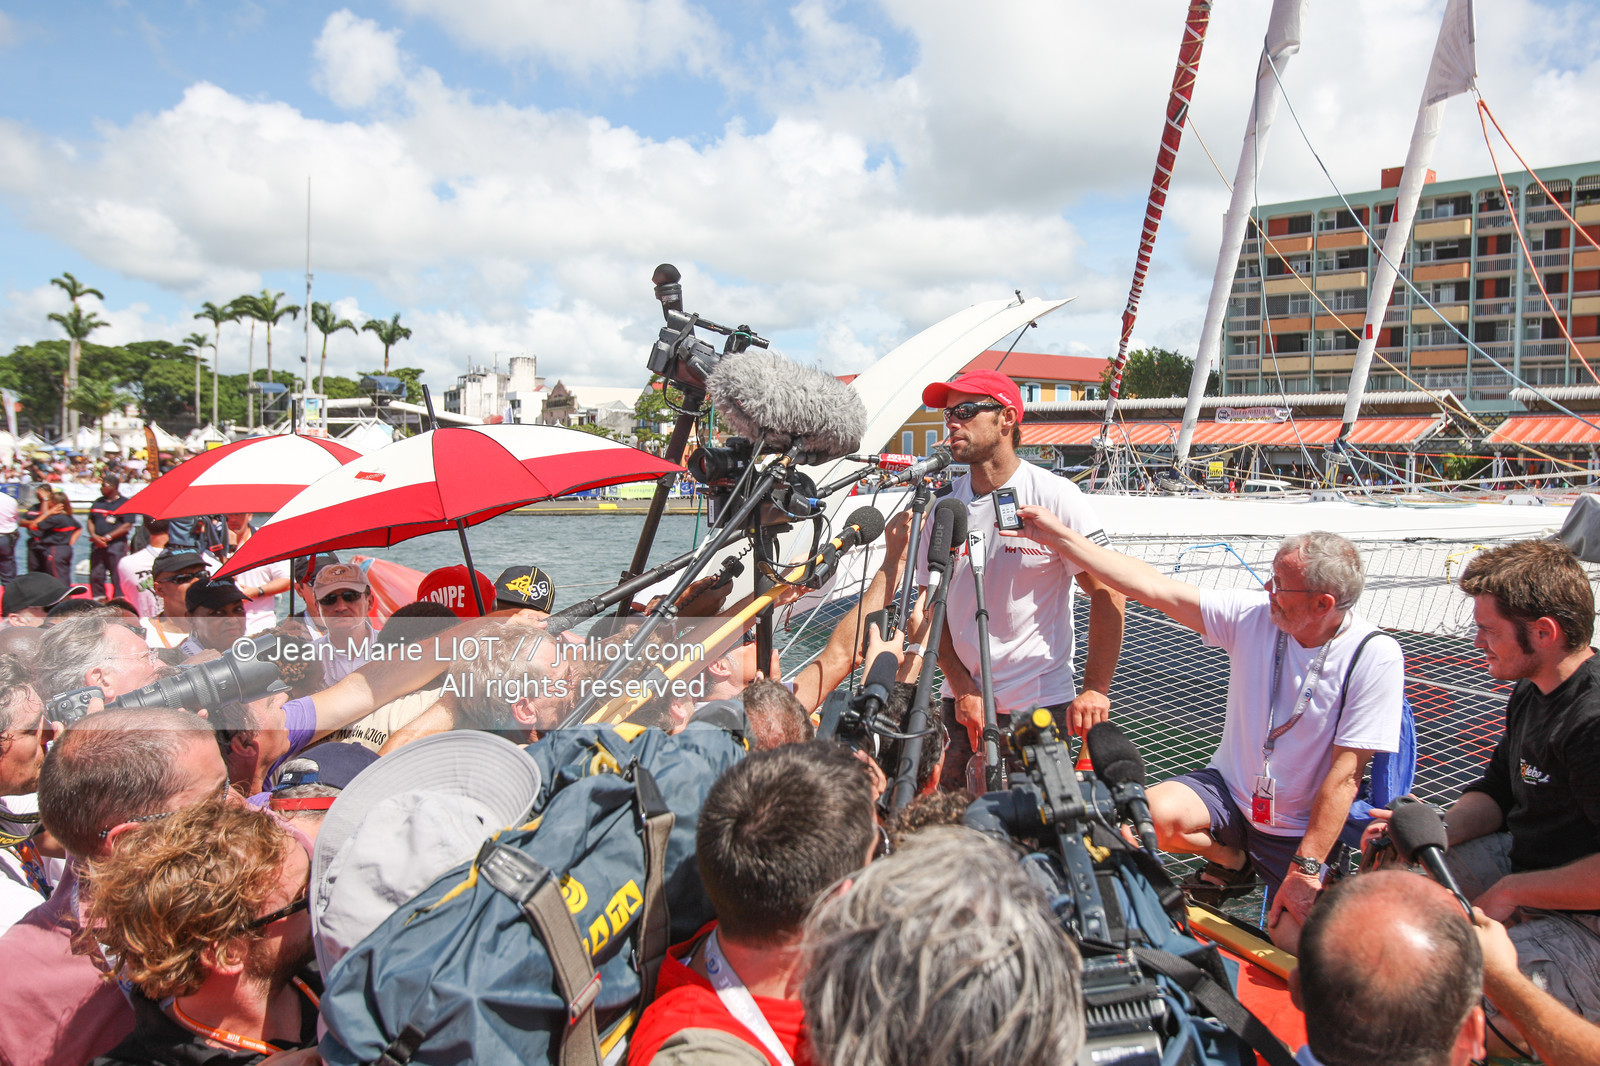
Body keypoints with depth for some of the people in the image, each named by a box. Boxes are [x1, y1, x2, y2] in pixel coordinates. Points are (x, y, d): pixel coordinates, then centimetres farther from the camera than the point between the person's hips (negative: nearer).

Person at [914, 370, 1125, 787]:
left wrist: (1095, 689, -10)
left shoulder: (1056, 496, -8)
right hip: (963, 703, 4)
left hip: (1042, 704, -3)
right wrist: (963, 688, -3)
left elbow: (1107, 595, -6)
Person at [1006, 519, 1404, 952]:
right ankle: (1231, 859, 7)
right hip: (1229, 791, 3)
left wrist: (1306, 870, -20)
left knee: (1296, 944, -20)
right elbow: (1152, 588, -13)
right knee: (1152, 813, -26)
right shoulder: (1253, 614, -12)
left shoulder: (1376, 658, -19)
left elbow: (1344, 775, -19)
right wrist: (1058, 535, -15)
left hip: (1303, 828, -3)